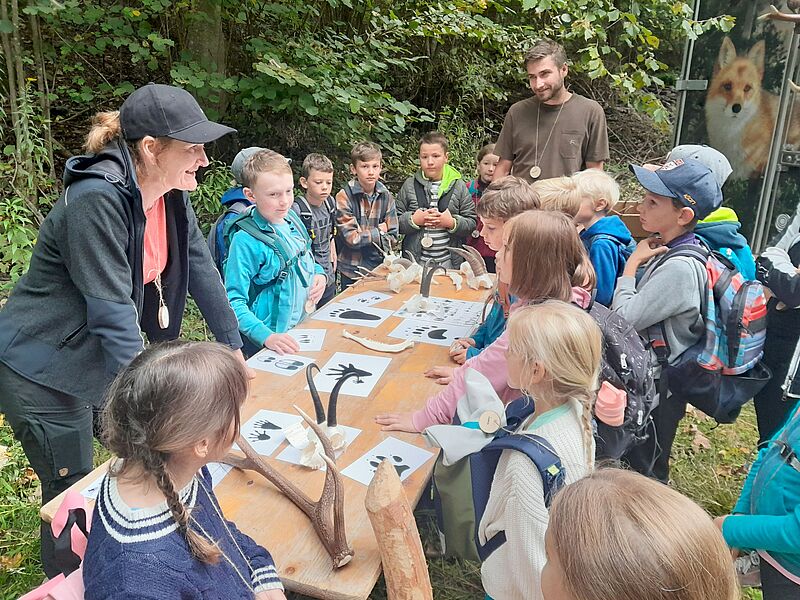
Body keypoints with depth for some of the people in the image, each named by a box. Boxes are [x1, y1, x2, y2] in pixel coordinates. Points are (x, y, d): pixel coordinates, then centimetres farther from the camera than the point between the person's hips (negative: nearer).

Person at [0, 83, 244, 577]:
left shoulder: (171, 195, -4)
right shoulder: (96, 200, -29)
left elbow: (202, 271, 1)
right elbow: (113, 313, -31)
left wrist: (235, 351, 3)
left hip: (100, 357, 8)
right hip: (41, 369, -8)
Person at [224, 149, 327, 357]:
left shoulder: (292, 219, -1)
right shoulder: (245, 241, -21)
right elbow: (234, 302, -22)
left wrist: (319, 274, -4)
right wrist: (267, 337, -34)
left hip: (306, 328, 7)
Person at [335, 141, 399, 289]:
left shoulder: (386, 196, 1)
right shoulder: (344, 197, -13)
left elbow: (392, 237, -1)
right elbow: (351, 237, -18)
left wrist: (365, 236, -15)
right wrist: (378, 231, -7)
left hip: (379, 267, 4)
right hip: (351, 271, -4)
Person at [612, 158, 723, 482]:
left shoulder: (681, 268, -29)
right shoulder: (669, 250, 0)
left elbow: (623, 320, -26)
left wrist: (632, 264, -18)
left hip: (657, 392, -9)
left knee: (646, 471, 13)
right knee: (636, 461, 27)